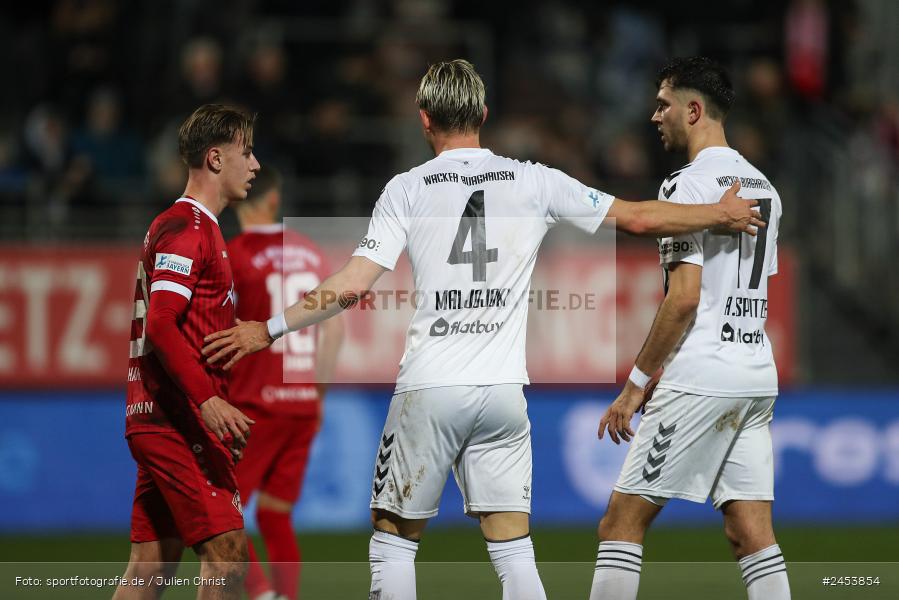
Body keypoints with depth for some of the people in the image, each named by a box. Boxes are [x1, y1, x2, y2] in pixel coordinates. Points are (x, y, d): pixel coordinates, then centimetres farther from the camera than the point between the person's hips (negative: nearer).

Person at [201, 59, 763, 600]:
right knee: (513, 548, 4)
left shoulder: (407, 189, 1)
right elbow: (637, 217, 9)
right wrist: (720, 214, 24)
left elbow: (353, 285, -6)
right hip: (504, 389, 2)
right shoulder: (533, 181, 6)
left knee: (394, 538, 9)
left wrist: (268, 329, 3)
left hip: (428, 389, -2)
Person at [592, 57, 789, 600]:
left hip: (700, 379, -8)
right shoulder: (763, 188, 16)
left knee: (622, 522, -3)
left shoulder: (688, 186, -11)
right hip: (758, 374, 8)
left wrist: (637, 383, -10)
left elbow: (685, 299, -17)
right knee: (751, 531, 6)